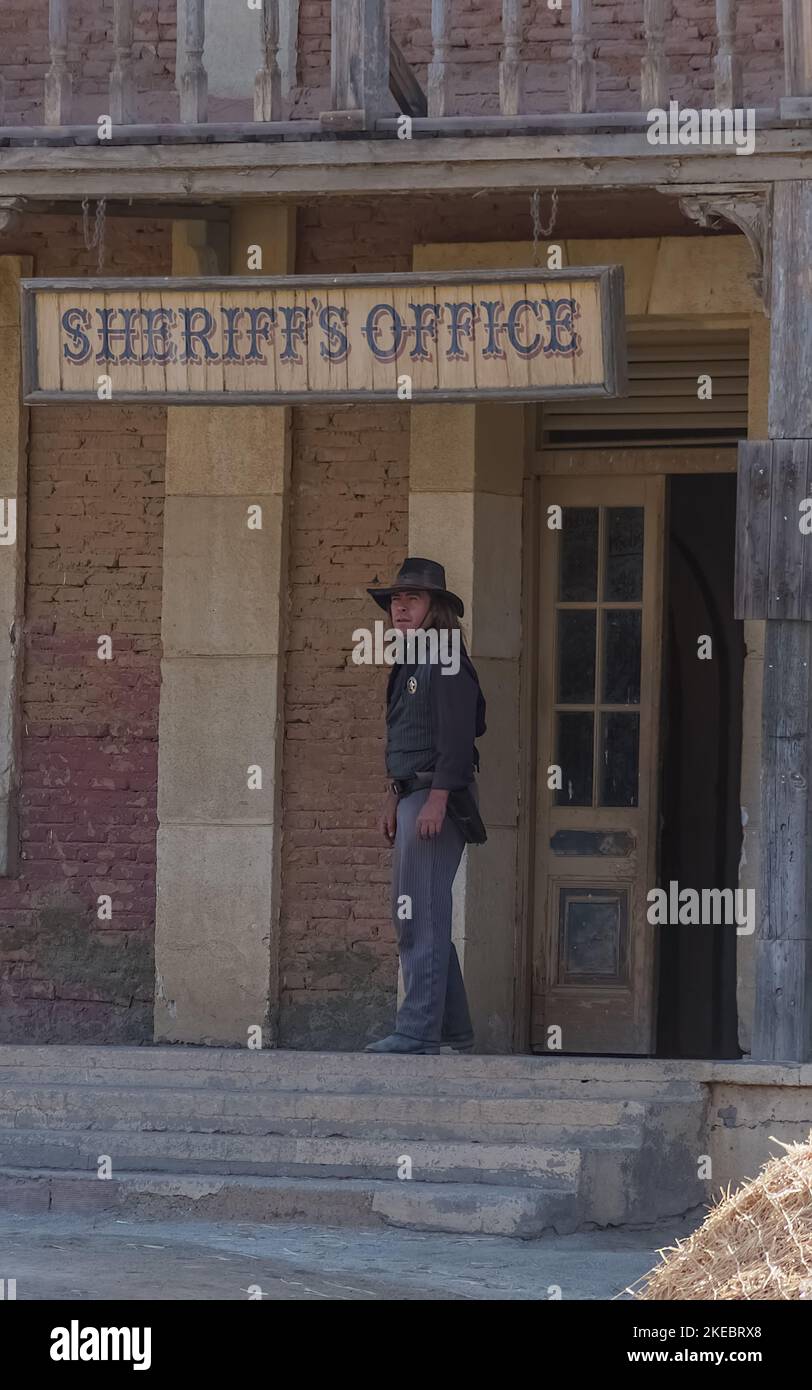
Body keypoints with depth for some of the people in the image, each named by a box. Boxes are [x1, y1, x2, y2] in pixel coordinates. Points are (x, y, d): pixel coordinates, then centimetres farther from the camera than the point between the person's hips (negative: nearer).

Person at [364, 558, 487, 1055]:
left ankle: (419, 1030, -13)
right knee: (412, 916, 13)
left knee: (422, 917, -12)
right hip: (412, 795, 11)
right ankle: (455, 1030, 19)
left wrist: (437, 799, -24)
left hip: (437, 798, -11)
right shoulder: (409, 662, 19)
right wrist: (394, 799, 23)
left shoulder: (447, 660, -11)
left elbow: (456, 735, -18)